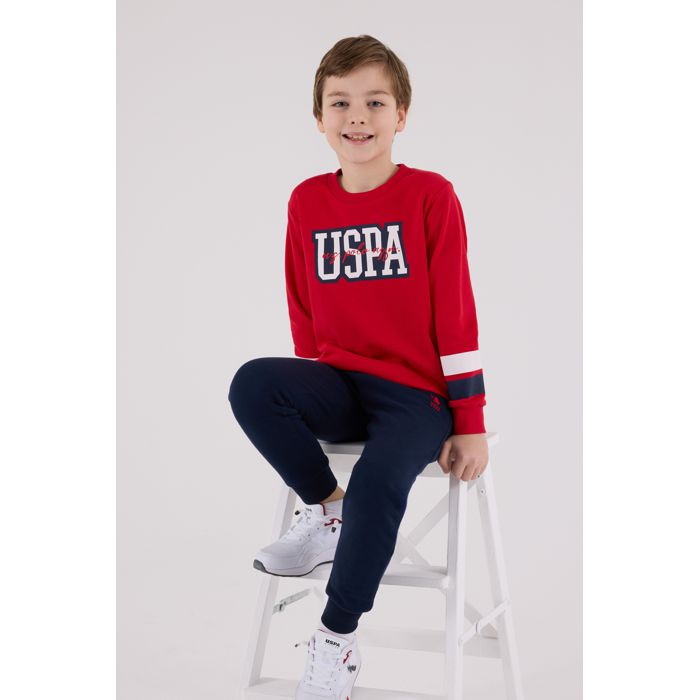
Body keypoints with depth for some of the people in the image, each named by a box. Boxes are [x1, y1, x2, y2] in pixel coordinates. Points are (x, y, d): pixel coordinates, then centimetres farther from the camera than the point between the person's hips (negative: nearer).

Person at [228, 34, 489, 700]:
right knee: (252, 384, -26)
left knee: (379, 481, -31)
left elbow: (455, 314, -6)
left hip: (415, 392, -3)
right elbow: (304, 313, 12)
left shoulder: (431, 196, -5)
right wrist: (309, 401, 10)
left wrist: (469, 422, -6)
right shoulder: (306, 201, 5)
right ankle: (325, 510, -3)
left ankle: (336, 642, -8)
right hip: (338, 384, 4)